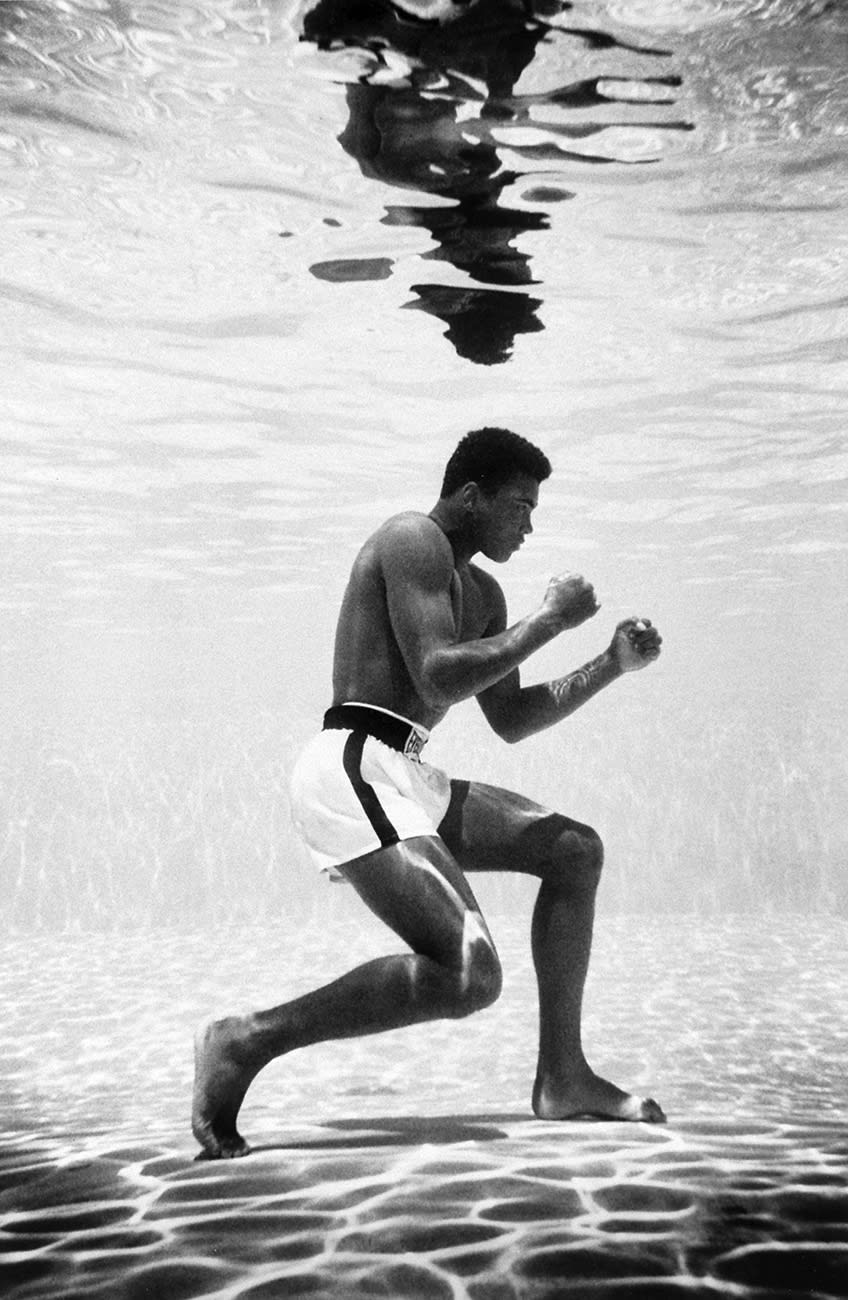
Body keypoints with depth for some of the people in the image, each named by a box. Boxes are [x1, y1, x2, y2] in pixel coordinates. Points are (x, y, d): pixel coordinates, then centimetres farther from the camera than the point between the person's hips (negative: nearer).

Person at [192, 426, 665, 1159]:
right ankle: (247, 1041, -11)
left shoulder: (481, 593, 23)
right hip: (355, 772, -10)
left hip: (403, 782, 10)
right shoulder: (414, 540, -6)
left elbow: (511, 720, 24)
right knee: (470, 978, -22)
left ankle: (562, 1077, 14)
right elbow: (437, 680, -18)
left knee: (576, 851, 13)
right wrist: (552, 619, -8)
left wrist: (613, 665, 15)